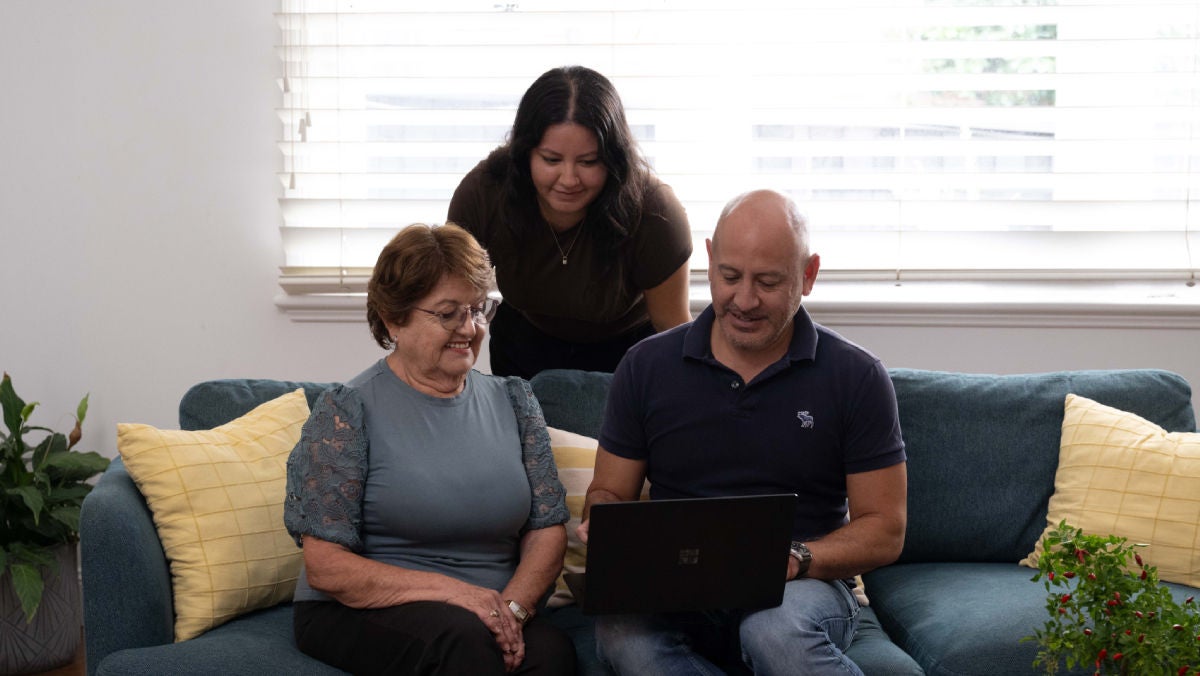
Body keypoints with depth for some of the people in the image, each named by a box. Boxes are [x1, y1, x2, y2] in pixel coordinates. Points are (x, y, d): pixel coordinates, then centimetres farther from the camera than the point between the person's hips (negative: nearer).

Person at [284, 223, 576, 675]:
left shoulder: (513, 401, 13)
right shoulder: (347, 411, -3)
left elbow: (547, 530, 8)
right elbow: (325, 566, -9)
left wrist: (512, 606, -13)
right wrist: (452, 591, -19)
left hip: (490, 613, 4)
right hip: (361, 614, -3)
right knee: (465, 639, -36)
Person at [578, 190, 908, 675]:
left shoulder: (855, 377, 1)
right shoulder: (648, 367, 7)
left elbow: (884, 531, 1)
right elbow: (608, 491, 13)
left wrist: (795, 559, -17)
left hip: (804, 585, -3)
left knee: (776, 630, -40)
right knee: (621, 631, -34)